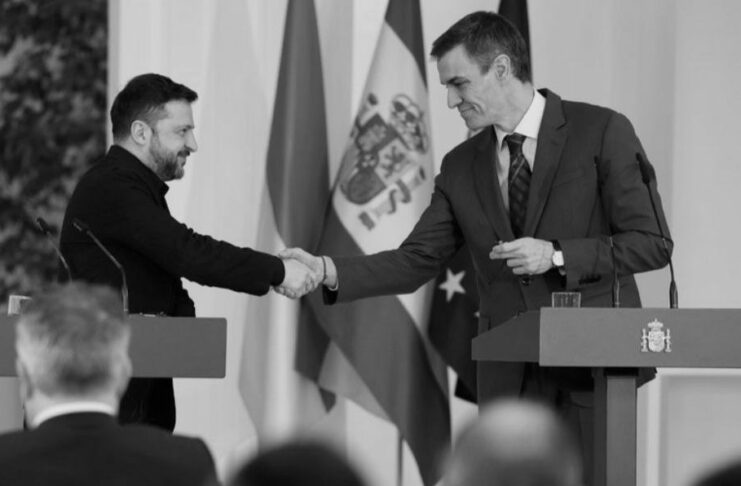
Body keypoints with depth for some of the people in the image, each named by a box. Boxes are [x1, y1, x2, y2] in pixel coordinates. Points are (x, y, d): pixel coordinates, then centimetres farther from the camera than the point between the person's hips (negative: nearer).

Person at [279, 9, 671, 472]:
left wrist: (555, 255, -16)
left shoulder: (602, 131, -4)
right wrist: (327, 270, -5)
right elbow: (416, 262, 9)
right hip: (509, 376, 4)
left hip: (593, 364, -4)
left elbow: (651, 243, -6)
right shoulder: (461, 167, 11)